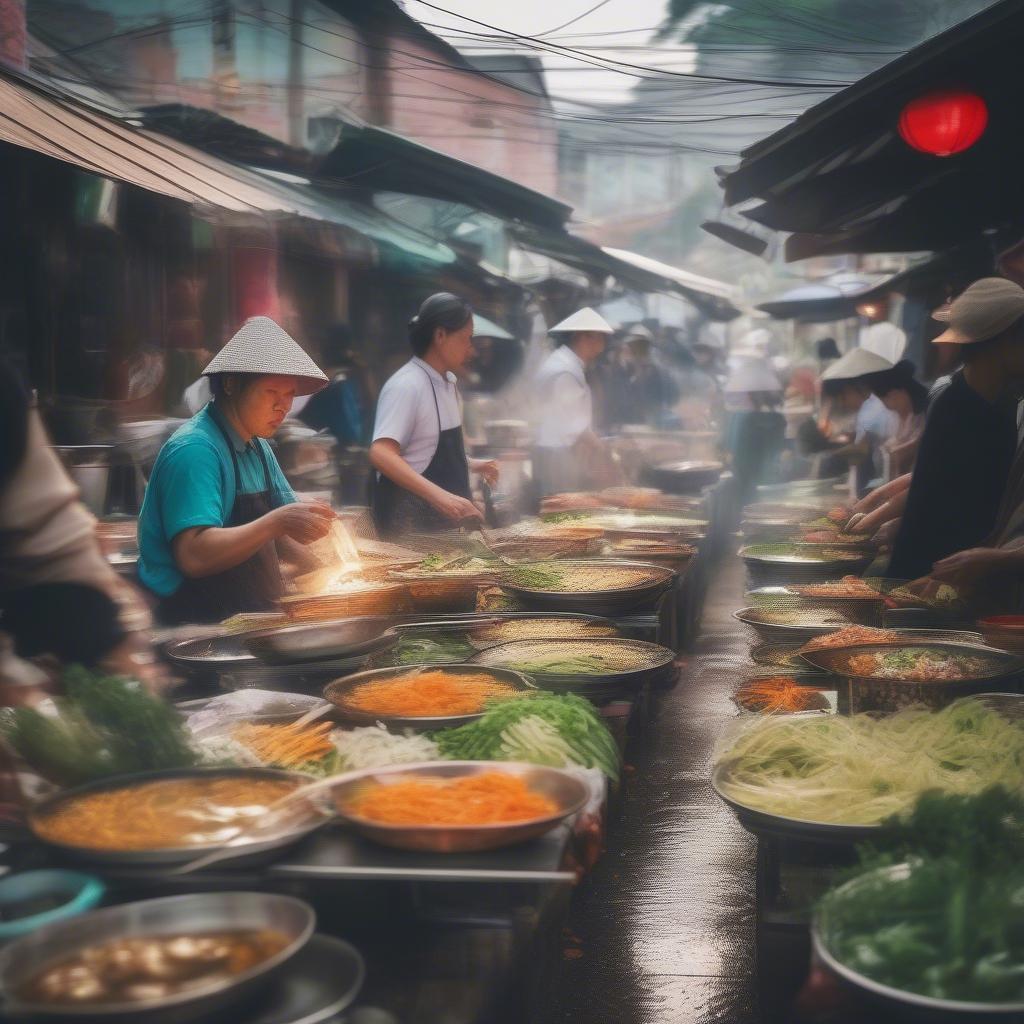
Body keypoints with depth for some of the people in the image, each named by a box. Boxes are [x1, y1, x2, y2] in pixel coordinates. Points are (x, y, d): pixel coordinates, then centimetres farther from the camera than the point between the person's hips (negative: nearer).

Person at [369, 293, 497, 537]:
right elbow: (381, 454, -30)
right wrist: (439, 495, -38)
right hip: (411, 519, -9)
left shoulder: (447, 382, 9)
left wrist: (470, 464, 16)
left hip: (439, 515, 9)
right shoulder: (407, 385, -18)